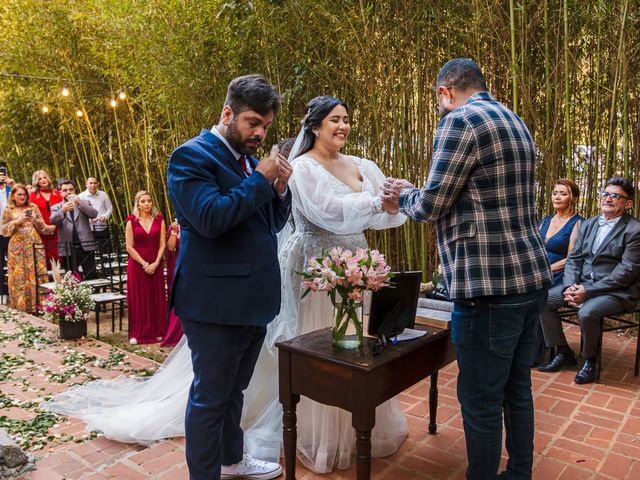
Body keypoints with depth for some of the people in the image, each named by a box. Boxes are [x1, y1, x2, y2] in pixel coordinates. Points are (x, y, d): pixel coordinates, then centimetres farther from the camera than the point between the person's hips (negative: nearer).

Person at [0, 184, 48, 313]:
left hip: (34, 246, 1)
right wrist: (16, 222, -10)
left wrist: (35, 220, -9)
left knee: (37, 274, -2)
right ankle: (21, 307, 5)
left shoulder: (33, 207, 10)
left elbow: (42, 227, 9)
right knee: (19, 277, -1)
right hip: (17, 248, -1)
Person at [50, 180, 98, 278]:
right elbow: (53, 221, -8)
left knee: (92, 276, -1)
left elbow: (94, 214, -4)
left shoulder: (84, 203, 13)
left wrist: (80, 203, -15)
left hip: (85, 246, 0)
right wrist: (63, 210, -26)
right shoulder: (56, 207, 11)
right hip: (67, 248, 1)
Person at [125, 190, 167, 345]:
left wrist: (155, 263, -11)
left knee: (156, 299, 6)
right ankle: (137, 334, 10)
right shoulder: (132, 221, -1)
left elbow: (162, 244, 1)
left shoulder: (159, 220, 4)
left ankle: (157, 332, 15)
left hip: (155, 265, 2)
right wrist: (144, 264, -12)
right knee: (138, 299, 3)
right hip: (137, 265, -2)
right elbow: (129, 247, -5)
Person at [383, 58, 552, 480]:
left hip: (490, 286, -9)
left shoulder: (461, 121, -11)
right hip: (532, 277, 10)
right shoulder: (515, 123, 17)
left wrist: (403, 196, 10)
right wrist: (413, 197, 24)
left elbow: (431, 206, -12)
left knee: (481, 402, 5)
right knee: (517, 390, 19)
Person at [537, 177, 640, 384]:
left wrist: (588, 290, -20)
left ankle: (590, 361, -5)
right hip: (582, 284, 7)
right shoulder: (588, 224, 13)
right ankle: (564, 353, 5)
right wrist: (570, 286, -9)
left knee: (586, 312, -34)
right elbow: (574, 258, 9)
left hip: (616, 292, -7)